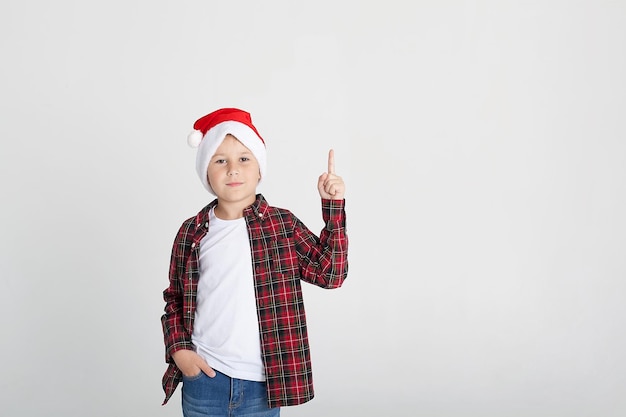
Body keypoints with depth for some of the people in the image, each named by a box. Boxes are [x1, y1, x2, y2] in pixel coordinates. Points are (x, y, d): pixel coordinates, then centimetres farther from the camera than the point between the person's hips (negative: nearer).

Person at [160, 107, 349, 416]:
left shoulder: (283, 225, -2)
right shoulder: (192, 232, 2)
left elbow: (331, 273, -8)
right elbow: (174, 298, 11)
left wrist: (333, 206, -13)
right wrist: (178, 349, -2)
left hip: (262, 383, -1)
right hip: (203, 379, 1)